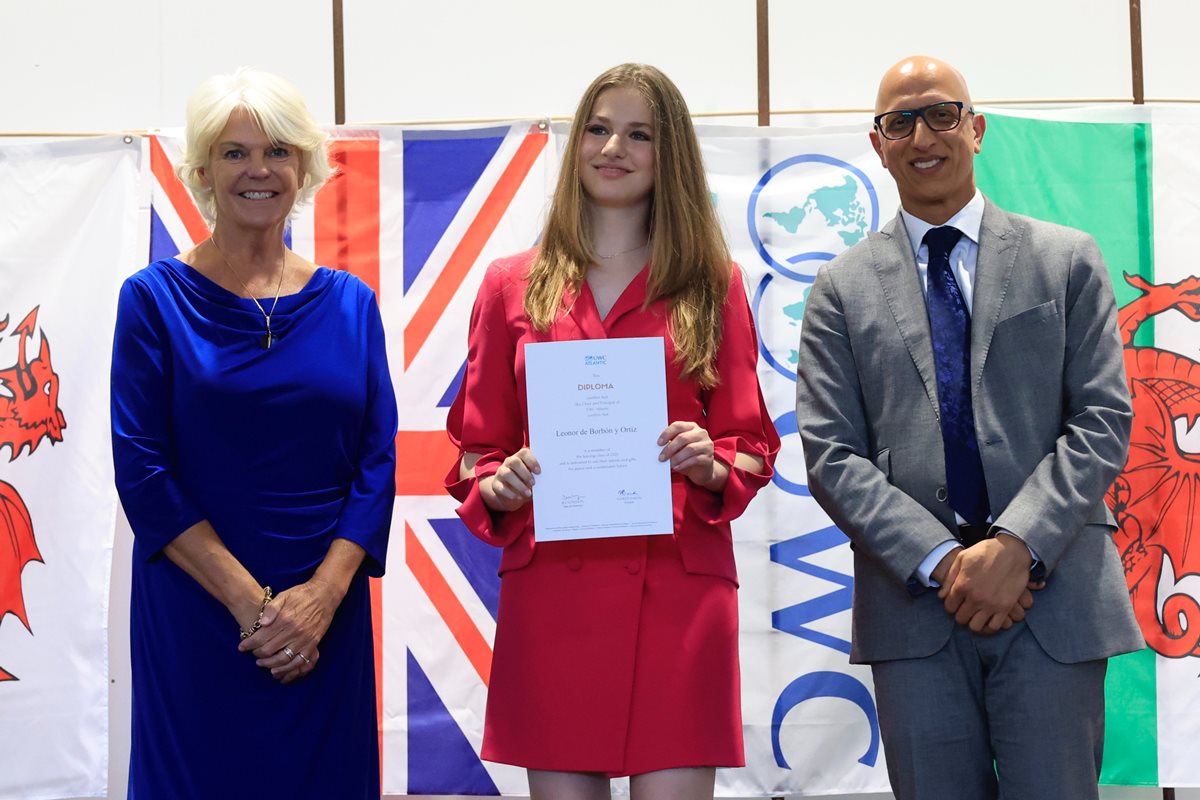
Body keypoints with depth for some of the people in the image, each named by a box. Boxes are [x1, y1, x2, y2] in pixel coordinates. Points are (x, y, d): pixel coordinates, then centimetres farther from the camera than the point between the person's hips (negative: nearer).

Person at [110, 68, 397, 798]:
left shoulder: (350, 303, 7)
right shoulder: (156, 298, -1)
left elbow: (378, 461, 2)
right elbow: (142, 468, -7)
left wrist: (323, 595, -11)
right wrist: (249, 600, -14)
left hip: (326, 615, 3)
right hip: (195, 609, -2)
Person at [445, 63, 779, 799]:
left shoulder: (713, 285, 7)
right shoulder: (512, 286, 8)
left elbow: (752, 447, 8)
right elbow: (475, 449, 11)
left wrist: (710, 467, -12)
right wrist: (499, 486, -10)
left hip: (678, 588, 0)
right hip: (549, 591, 1)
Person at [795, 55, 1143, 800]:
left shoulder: (1067, 261, 9)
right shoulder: (843, 288, 10)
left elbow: (1104, 421, 1)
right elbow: (831, 456, 2)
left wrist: (1017, 546, -13)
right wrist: (942, 563, -11)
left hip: (1053, 599, 0)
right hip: (915, 605, 1)